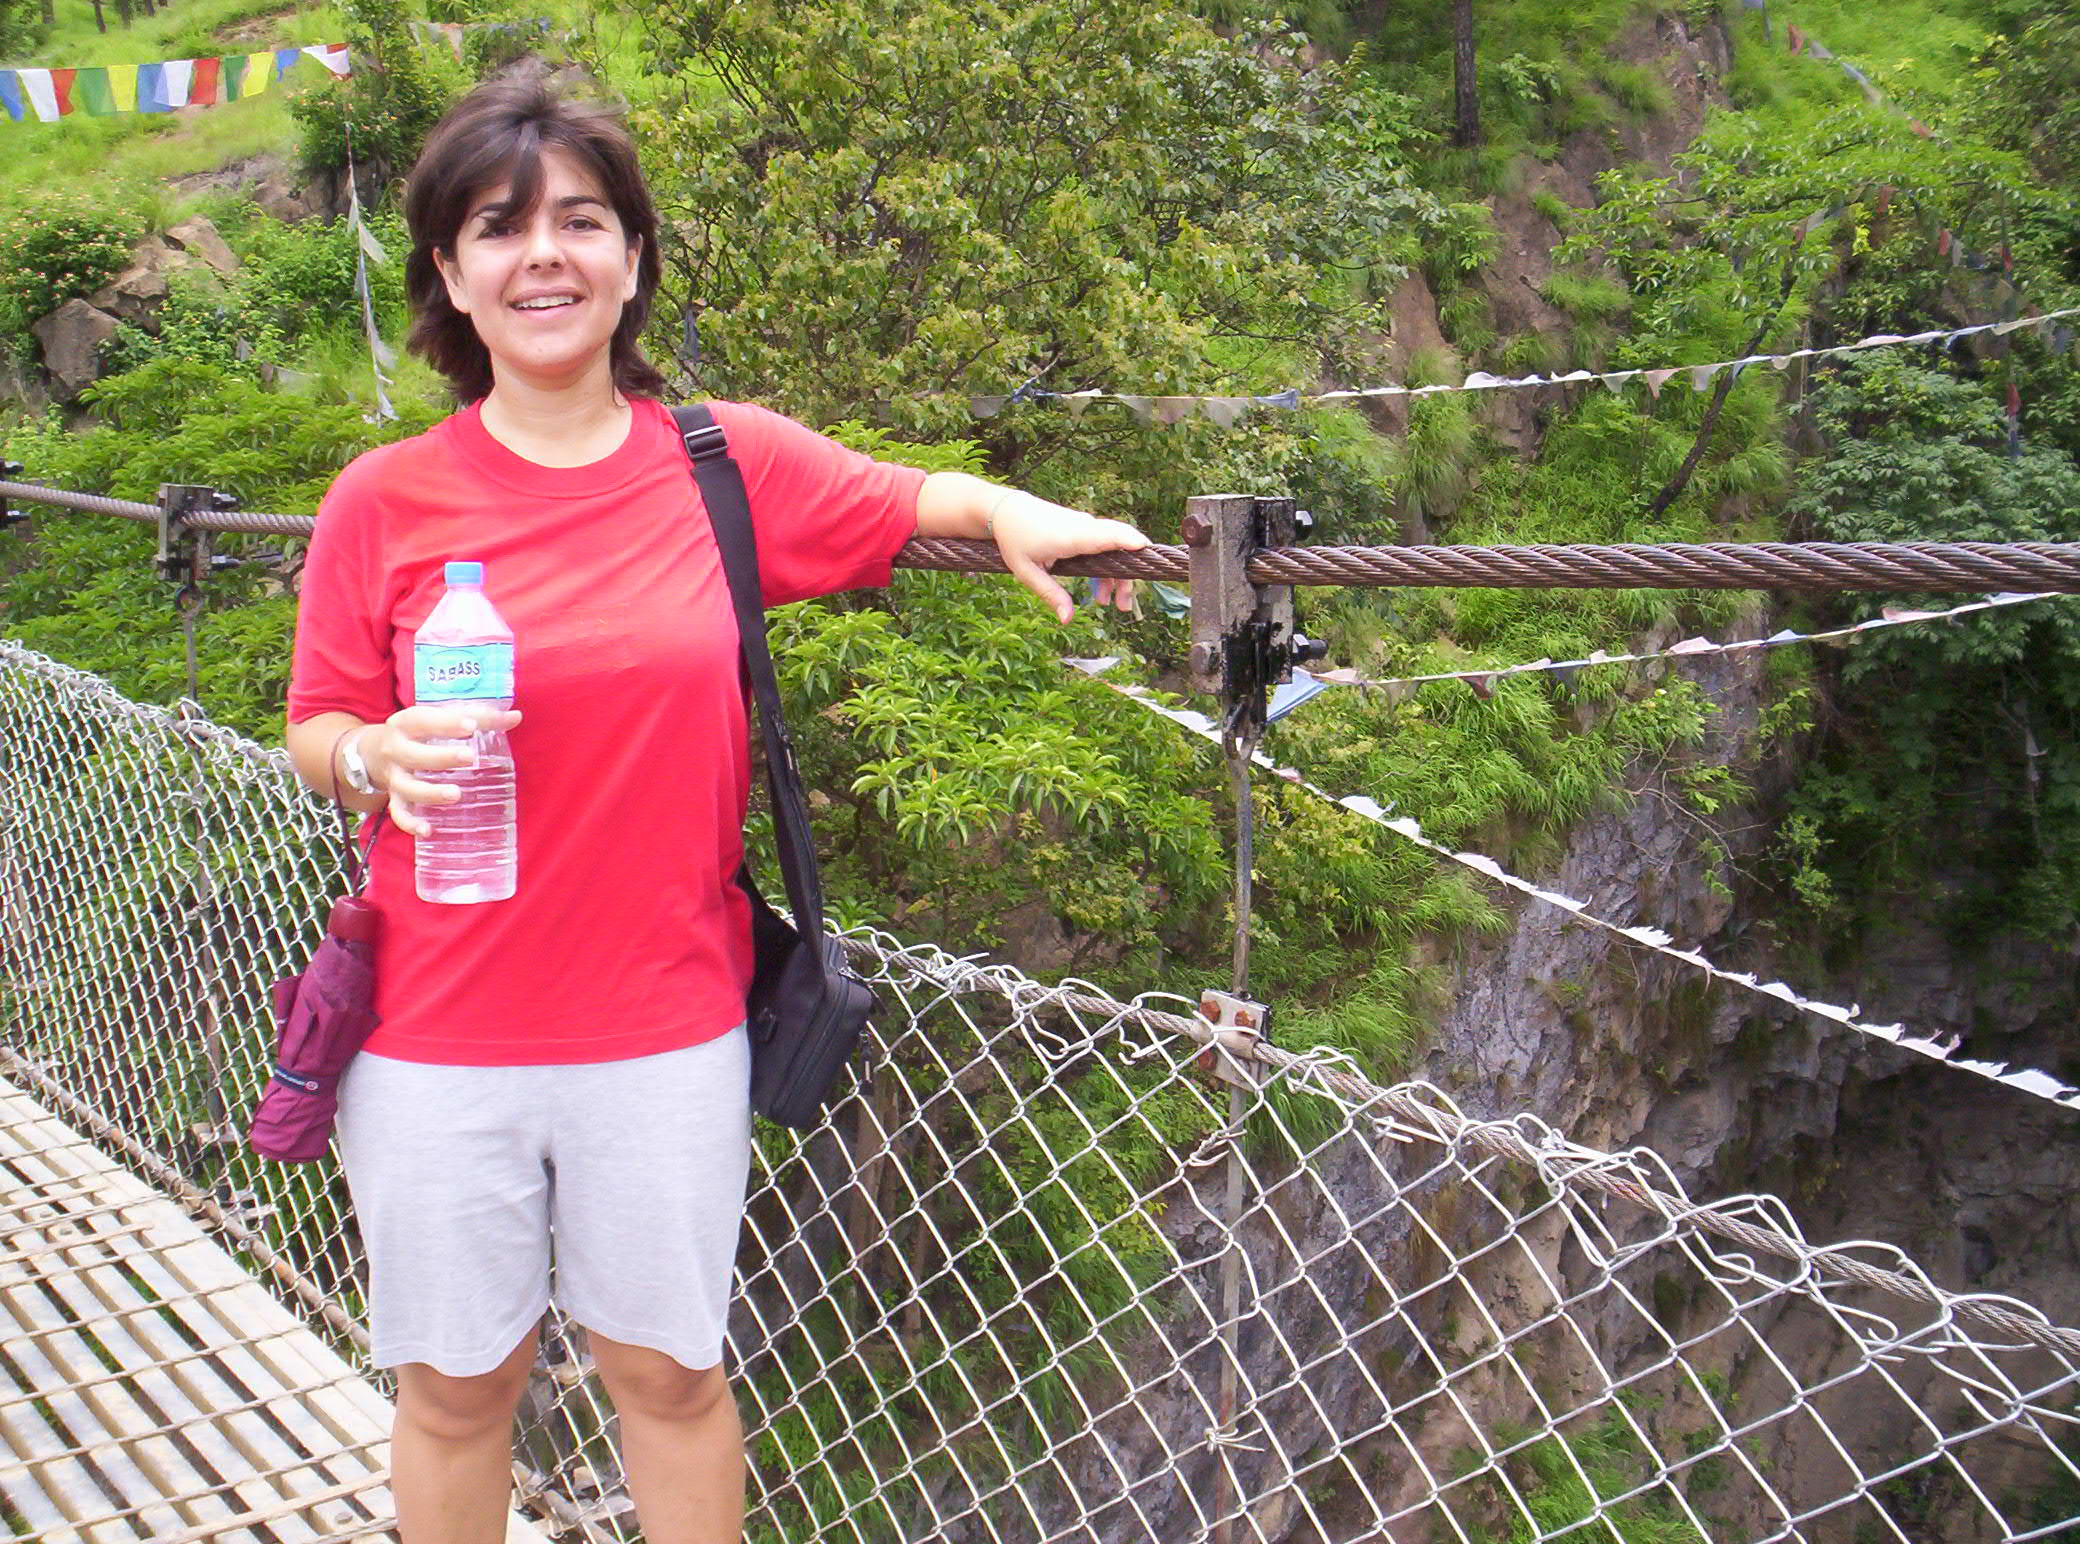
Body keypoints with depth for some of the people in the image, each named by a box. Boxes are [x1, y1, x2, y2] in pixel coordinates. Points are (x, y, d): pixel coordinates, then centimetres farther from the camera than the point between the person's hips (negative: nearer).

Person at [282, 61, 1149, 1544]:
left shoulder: (732, 465, -3)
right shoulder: (384, 500, -5)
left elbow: (911, 497, 13)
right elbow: (318, 731, 3)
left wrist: (1013, 510, -7)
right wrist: (382, 756, -19)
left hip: (666, 1029, 1)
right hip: (441, 1036, 0)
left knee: (671, 1371, 15)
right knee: (456, 1388, 15)